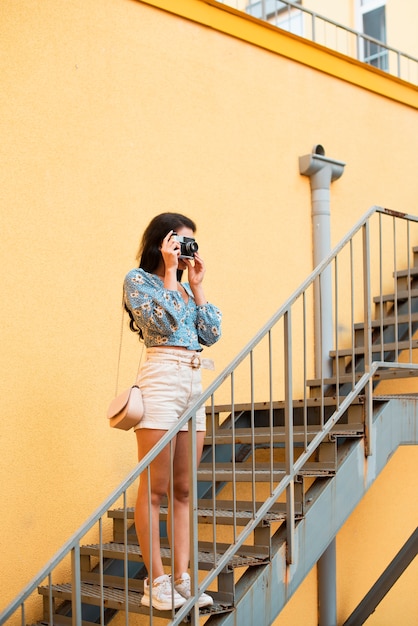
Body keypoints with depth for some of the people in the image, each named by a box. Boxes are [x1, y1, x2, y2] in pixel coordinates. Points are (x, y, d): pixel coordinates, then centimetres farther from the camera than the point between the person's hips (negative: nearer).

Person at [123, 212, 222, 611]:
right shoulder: (138, 279, 3)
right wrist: (170, 272, -5)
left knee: (183, 489, 6)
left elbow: (211, 333, 12)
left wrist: (196, 284, 11)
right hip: (161, 380, -7)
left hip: (194, 384, 7)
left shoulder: (184, 288, 22)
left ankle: (182, 578, 10)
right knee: (155, 488, -5)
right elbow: (163, 323, -14)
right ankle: (156, 582, 1)